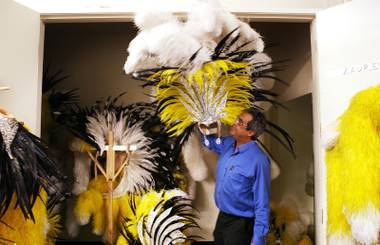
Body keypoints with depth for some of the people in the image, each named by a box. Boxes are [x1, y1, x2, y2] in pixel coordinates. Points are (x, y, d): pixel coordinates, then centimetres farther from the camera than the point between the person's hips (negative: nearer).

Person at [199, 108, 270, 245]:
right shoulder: (228, 144, -4)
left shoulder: (258, 160, -26)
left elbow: (262, 204, -22)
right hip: (222, 217, 7)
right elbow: (210, 142, 18)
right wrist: (204, 131, -5)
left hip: (241, 224, -7)